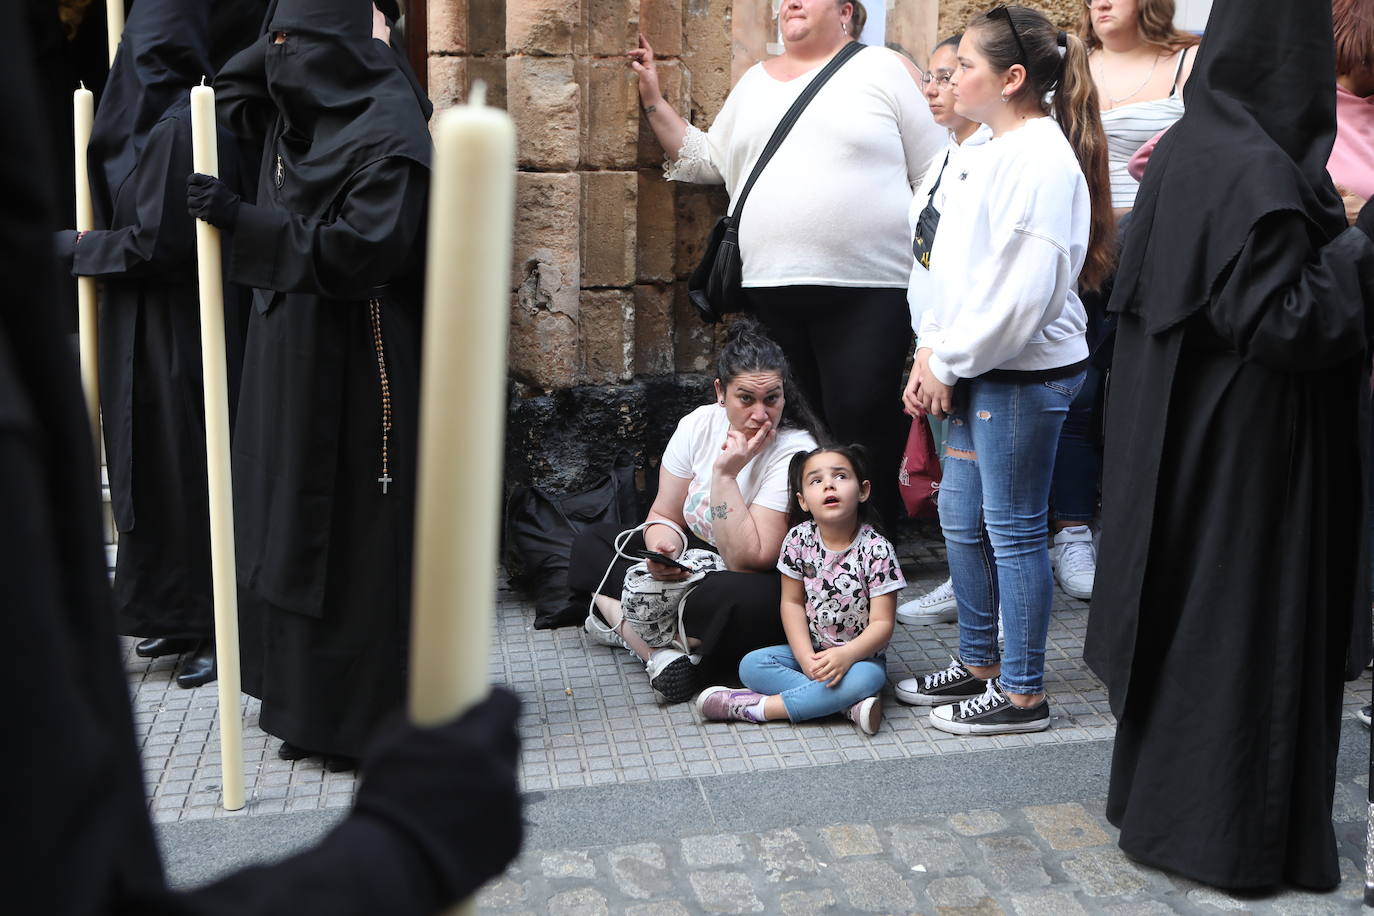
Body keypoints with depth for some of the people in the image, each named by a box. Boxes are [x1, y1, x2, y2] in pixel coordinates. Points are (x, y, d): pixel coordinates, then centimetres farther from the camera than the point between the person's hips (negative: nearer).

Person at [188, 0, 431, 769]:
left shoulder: (388, 127, -13)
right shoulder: (293, 115, 13)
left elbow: (367, 245, -22)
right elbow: (230, 89, 30)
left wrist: (246, 222, -23)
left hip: (357, 363, -9)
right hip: (289, 355, 9)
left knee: (357, 533, -3)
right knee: (290, 523, 11)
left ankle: (370, 714, 7)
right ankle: (311, 702, 22)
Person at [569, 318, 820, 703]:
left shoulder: (794, 451, -22)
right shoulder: (700, 424, -5)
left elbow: (747, 560, -27)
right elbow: (664, 515, 1)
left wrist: (724, 473, -28)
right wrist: (662, 545, -22)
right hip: (693, 560, 7)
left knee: (745, 598, -41)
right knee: (591, 542, -2)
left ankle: (623, 623, -18)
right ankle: (657, 648, -23)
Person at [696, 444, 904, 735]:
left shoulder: (877, 550, -16)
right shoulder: (799, 540, -6)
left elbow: (882, 623, -17)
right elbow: (792, 602, -1)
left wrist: (846, 655, -34)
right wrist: (805, 657, -15)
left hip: (861, 654, -4)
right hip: (810, 649, 4)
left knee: (865, 678, -36)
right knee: (751, 665, -17)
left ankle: (757, 708, -28)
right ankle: (851, 705, -26)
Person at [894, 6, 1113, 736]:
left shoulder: (1040, 157, -17)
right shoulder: (989, 151, 13)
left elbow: (1024, 290, -23)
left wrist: (948, 363, -14)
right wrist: (932, 351, 7)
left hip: (1025, 373, -10)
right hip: (977, 369, 10)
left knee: (1013, 529, 0)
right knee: (961, 519, 16)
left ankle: (1021, 695, 13)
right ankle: (978, 664, 32)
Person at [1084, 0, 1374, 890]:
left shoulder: (1183, 150, 5)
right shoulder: (1263, 175, -21)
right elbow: (1281, 324, -22)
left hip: (1175, 430, 8)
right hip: (1247, 445, -8)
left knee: (1181, 614, 18)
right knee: (1243, 627, 3)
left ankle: (1160, 799, 32)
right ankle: (1228, 834, 17)